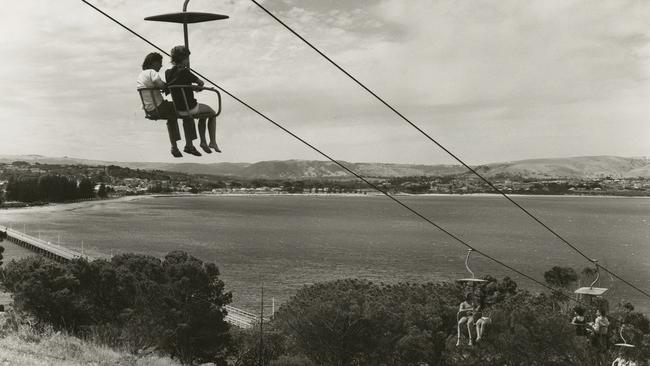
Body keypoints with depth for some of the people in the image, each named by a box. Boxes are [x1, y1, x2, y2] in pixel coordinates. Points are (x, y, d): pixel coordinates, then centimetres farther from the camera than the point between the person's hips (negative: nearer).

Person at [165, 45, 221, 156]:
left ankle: (203, 142, 33)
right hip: (189, 108, -7)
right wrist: (199, 87, 15)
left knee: (203, 115, 34)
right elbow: (201, 83, -9)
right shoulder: (184, 72, -21)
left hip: (177, 109, 7)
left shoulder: (168, 73, -1)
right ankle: (213, 142, 23)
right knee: (212, 113, 21)